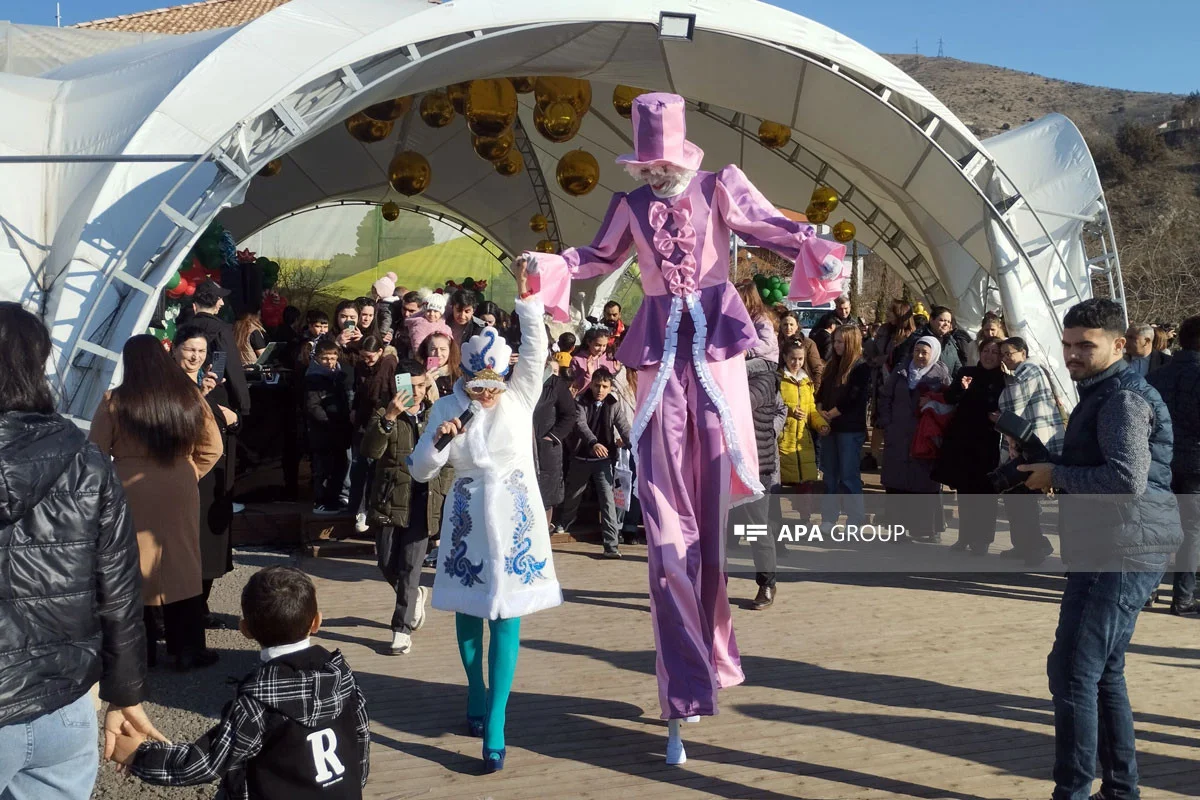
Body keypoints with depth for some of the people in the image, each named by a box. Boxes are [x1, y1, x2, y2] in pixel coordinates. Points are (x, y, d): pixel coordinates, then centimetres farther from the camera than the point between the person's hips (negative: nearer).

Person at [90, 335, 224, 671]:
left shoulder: (115, 401, -8)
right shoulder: (188, 395, -1)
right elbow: (213, 447, 4)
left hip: (131, 492, -1)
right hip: (180, 489, 2)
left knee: (135, 569, 9)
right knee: (182, 565, 8)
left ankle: (142, 652, 16)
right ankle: (188, 650, 14)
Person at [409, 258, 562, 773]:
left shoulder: (520, 397, -2)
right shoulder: (447, 408, -1)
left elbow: (536, 350, -18)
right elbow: (420, 471, 0)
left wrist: (526, 297, -28)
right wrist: (438, 440, -20)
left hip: (515, 521, -1)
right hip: (468, 522, 2)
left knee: (507, 620, -5)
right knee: (468, 612, 12)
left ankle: (494, 730, -5)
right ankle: (476, 697, 35)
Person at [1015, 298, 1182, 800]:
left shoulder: (1122, 397, -14)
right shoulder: (1101, 393, 19)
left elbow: (1128, 477, -26)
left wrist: (1056, 475, -15)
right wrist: (1051, 470, 10)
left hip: (1121, 555, -11)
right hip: (1108, 551, 11)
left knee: (1073, 670, -9)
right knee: (1103, 671, 17)